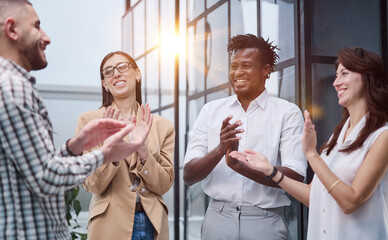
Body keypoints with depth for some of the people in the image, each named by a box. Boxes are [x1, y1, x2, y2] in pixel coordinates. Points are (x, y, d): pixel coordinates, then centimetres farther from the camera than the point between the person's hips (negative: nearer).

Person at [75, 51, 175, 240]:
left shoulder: (162, 126, 4)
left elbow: (164, 185, -2)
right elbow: (93, 185, -7)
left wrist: (143, 150, -17)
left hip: (152, 224, 2)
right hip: (110, 225, -2)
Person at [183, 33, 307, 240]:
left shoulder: (288, 113, -3)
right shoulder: (211, 111, 4)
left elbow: (296, 177, -13)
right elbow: (189, 176, -1)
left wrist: (239, 165, -23)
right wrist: (219, 150, -19)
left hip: (266, 221, -2)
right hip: (218, 217, 2)